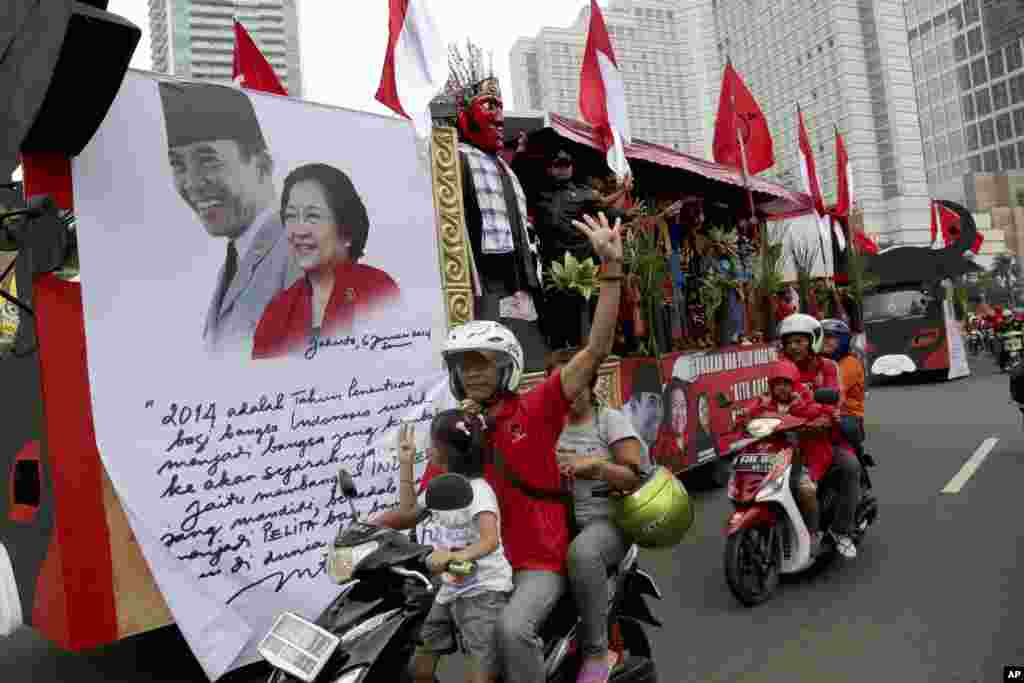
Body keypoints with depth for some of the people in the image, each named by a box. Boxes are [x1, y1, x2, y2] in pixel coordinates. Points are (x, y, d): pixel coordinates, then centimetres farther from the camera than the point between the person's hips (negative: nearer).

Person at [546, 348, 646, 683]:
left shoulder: (611, 419, 0)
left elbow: (635, 478, -5)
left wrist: (595, 464, -22)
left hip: (606, 519, -4)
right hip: (558, 520, 5)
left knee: (582, 552, -37)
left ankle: (596, 653, -21)